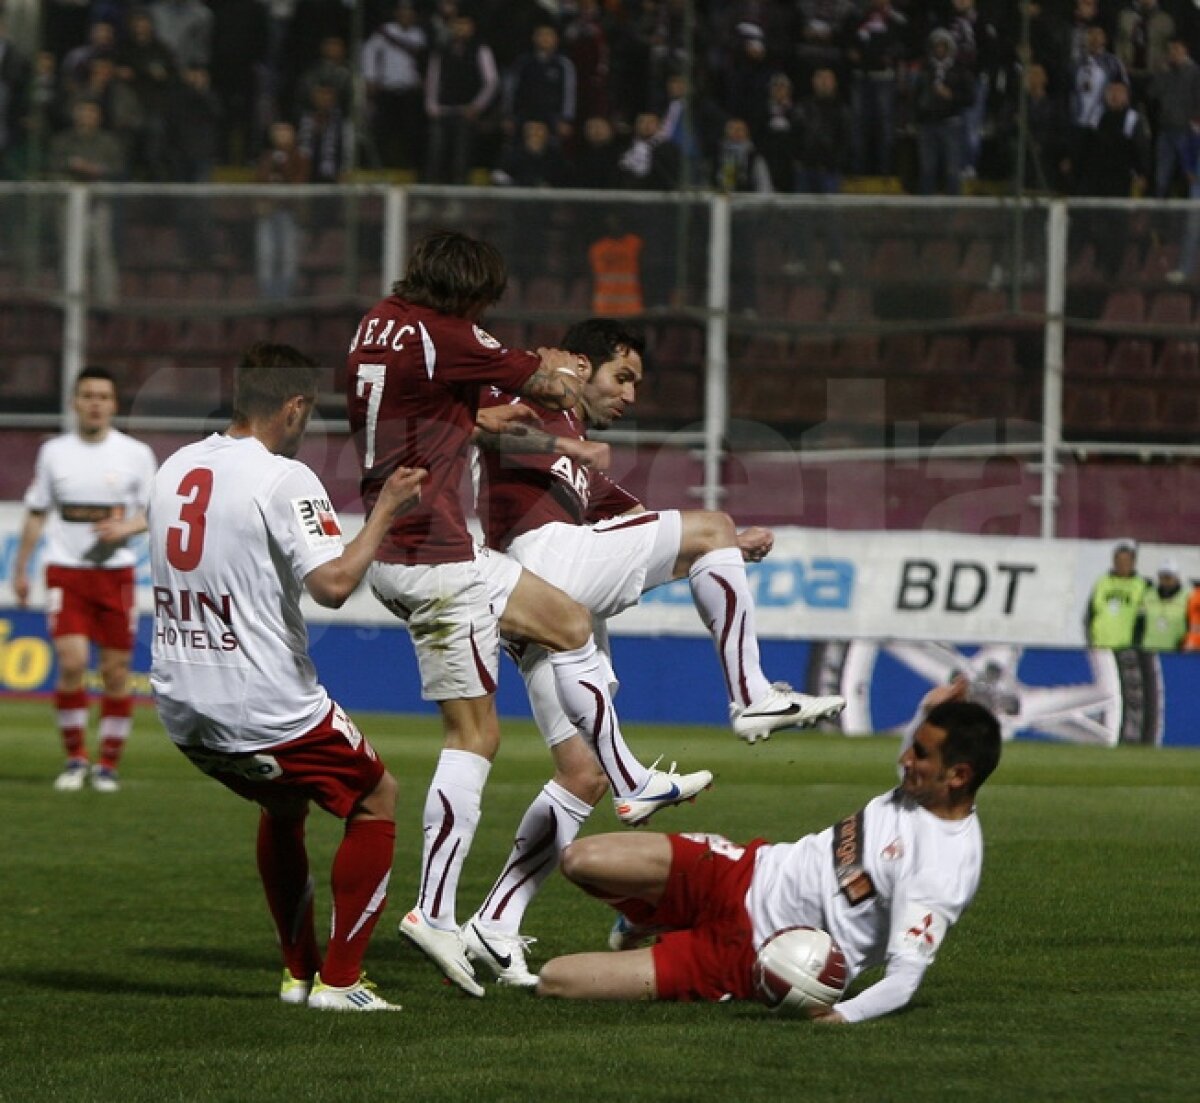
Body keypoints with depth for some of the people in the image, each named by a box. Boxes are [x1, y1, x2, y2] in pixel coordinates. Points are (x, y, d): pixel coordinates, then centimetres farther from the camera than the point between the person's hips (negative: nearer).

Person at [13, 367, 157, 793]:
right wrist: (20, 569, 12)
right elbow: (36, 514, 13)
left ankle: (108, 763, 12)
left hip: (115, 572, 0)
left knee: (115, 672, 0)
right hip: (65, 571, 0)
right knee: (71, 663, -14)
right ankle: (75, 758, 1)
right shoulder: (53, 452, 6)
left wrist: (127, 527, -17)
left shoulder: (136, 454, 2)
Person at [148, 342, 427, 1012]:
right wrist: (386, 510, -15)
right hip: (262, 708, -7)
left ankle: (298, 973, 29)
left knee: (283, 804, 31)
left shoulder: (177, 469, 9)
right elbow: (333, 583, -27)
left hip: (181, 705, 7)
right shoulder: (283, 479, -15)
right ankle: (339, 979, 6)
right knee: (377, 799, 12)